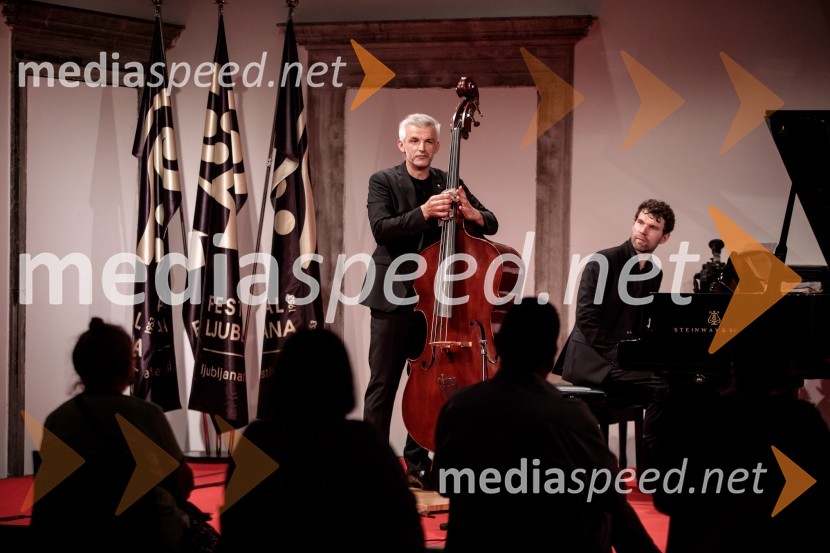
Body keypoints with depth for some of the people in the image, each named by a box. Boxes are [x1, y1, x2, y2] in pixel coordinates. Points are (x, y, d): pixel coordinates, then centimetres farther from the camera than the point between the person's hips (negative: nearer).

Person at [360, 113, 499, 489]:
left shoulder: (448, 184, 9)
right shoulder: (383, 182, -1)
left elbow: (491, 224, 6)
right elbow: (381, 229, -15)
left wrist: (472, 213, -17)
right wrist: (422, 213, -30)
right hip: (393, 299, -3)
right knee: (382, 384, -2)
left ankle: (418, 464, 13)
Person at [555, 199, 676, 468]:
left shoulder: (654, 273, 12)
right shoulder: (604, 262, -10)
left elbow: (642, 324, 14)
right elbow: (586, 317, -17)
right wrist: (617, 357, -20)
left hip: (622, 358, 7)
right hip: (591, 360, -7)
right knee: (662, 390, -24)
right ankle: (648, 470, -16)